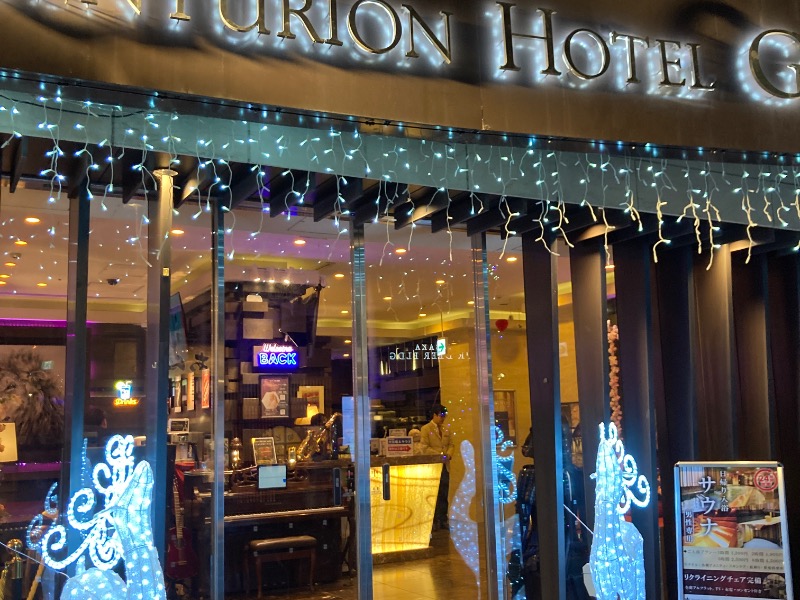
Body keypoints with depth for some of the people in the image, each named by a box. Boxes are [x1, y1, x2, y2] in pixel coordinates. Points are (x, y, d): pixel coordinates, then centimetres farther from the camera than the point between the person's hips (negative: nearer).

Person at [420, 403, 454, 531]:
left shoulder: (446, 429, 15)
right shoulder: (426, 429, -4)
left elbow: (451, 444, 15)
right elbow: (425, 448, -10)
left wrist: (449, 454, -6)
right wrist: (439, 455, -16)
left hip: (445, 465, 5)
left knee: (444, 495, 6)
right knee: (433, 495, -1)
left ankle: (443, 520, 12)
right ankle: (433, 521, 4)